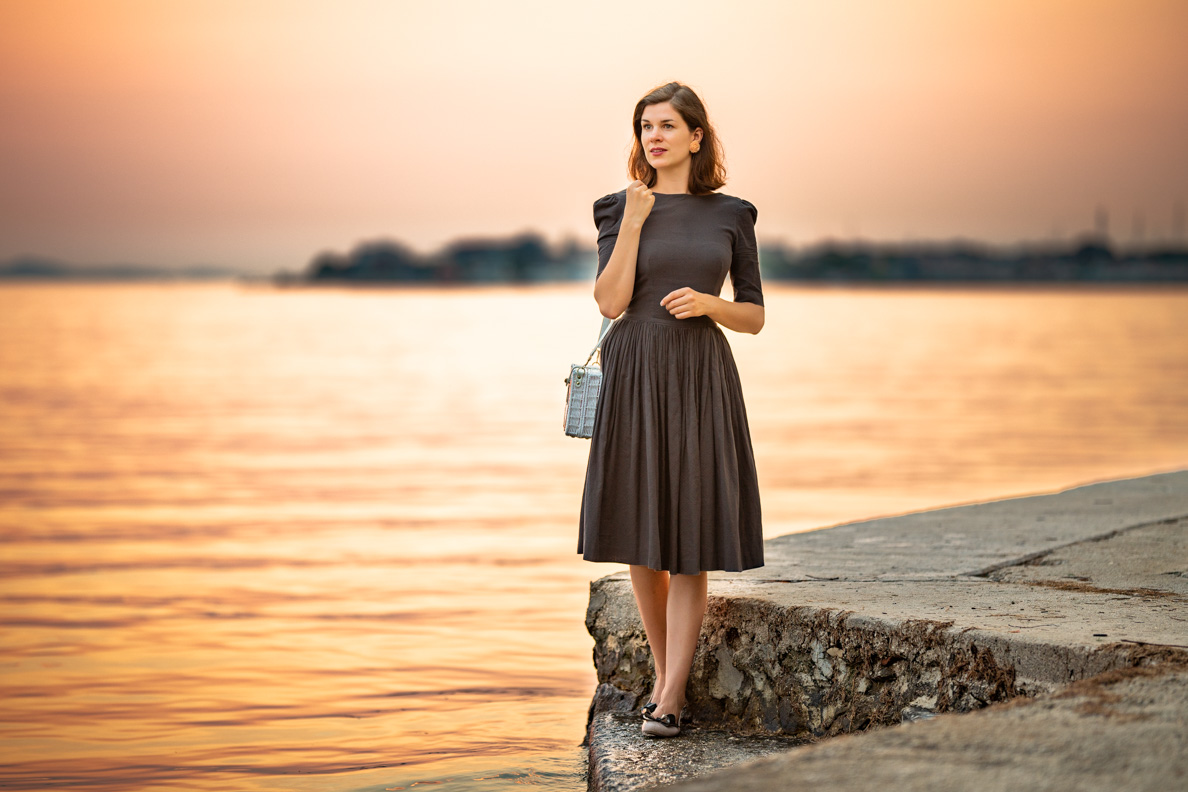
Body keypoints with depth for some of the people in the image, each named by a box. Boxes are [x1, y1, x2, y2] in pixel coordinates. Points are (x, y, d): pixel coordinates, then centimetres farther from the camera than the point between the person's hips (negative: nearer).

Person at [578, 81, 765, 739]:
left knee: (690, 539, -4)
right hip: (635, 376, 1)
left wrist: (709, 303, -10)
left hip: (702, 378, -1)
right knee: (641, 535, 6)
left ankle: (670, 699, -2)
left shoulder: (730, 215, 6)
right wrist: (634, 221, -10)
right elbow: (610, 302, -7)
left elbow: (755, 316, 9)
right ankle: (664, 672, 24)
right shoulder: (620, 209, 5)